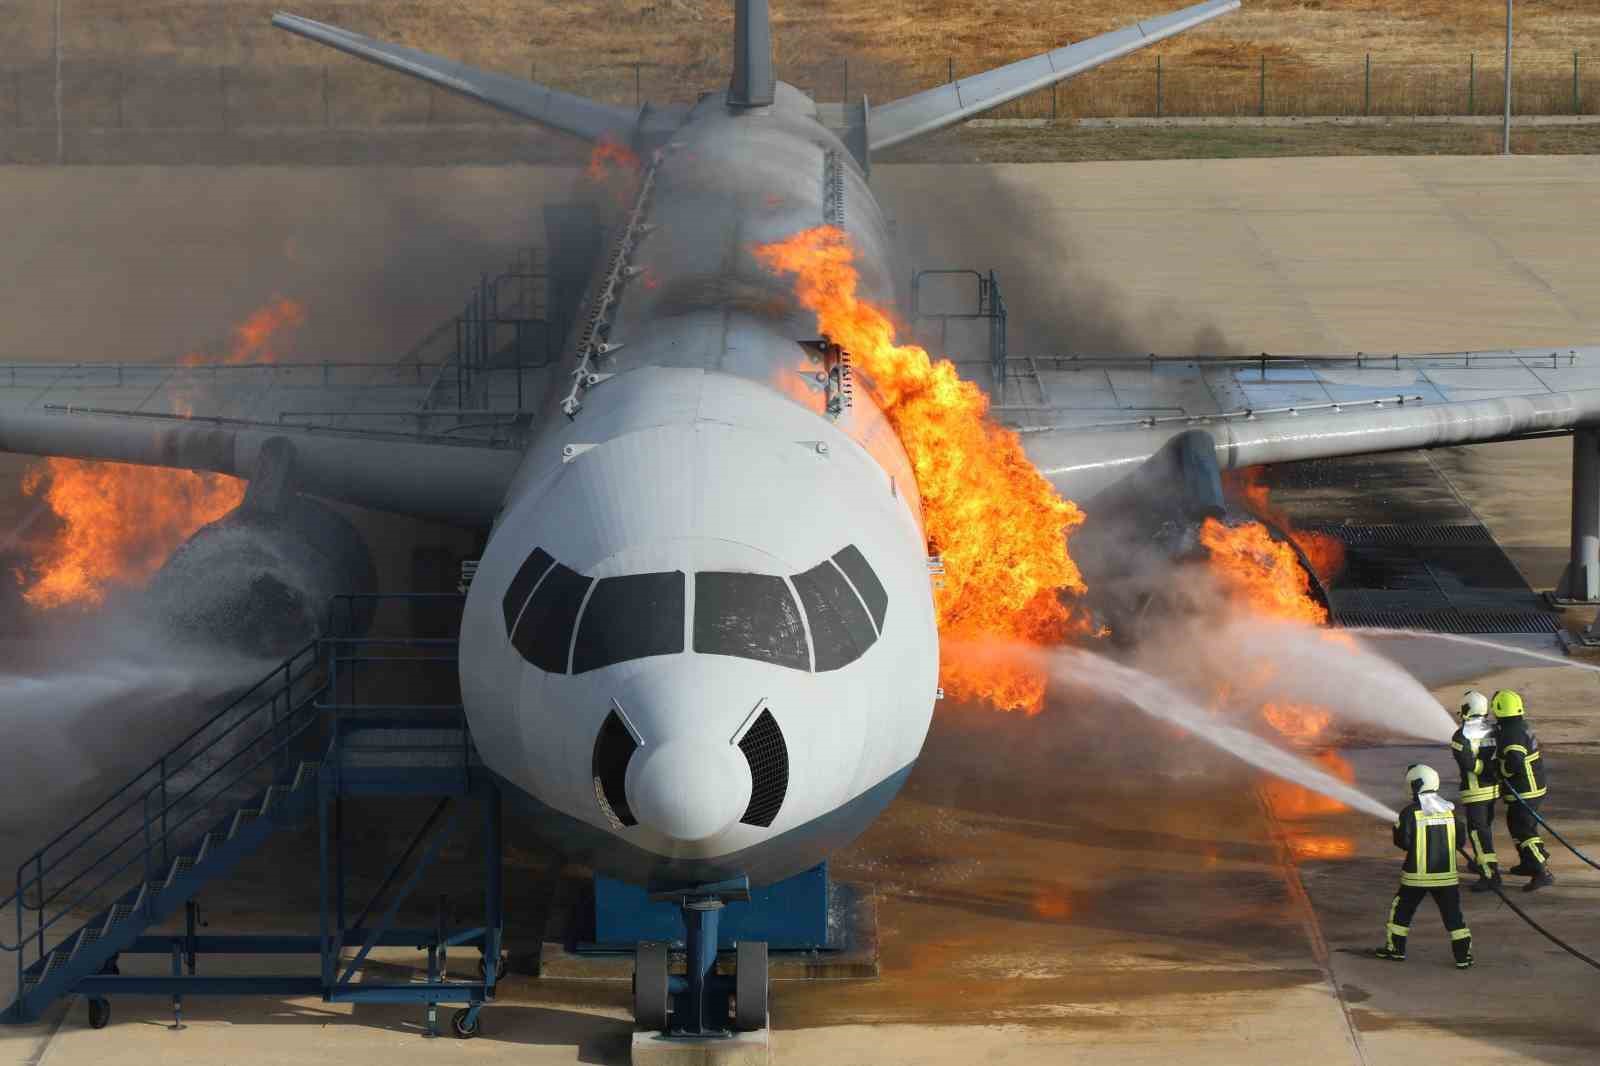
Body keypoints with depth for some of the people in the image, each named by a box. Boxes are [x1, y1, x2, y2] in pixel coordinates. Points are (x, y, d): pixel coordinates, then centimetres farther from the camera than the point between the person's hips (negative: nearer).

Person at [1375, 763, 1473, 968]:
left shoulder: (1411, 812, -10)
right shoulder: (1450, 810, 1)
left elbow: (1403, 842, -11)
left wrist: (1397, 829, 9)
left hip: (1417, 874, -3)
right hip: (1446, 874, 3)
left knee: (1401, 910, 15)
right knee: (1452, 913, 6)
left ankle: (1396, 948, 21)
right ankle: (1463, 954, 1)